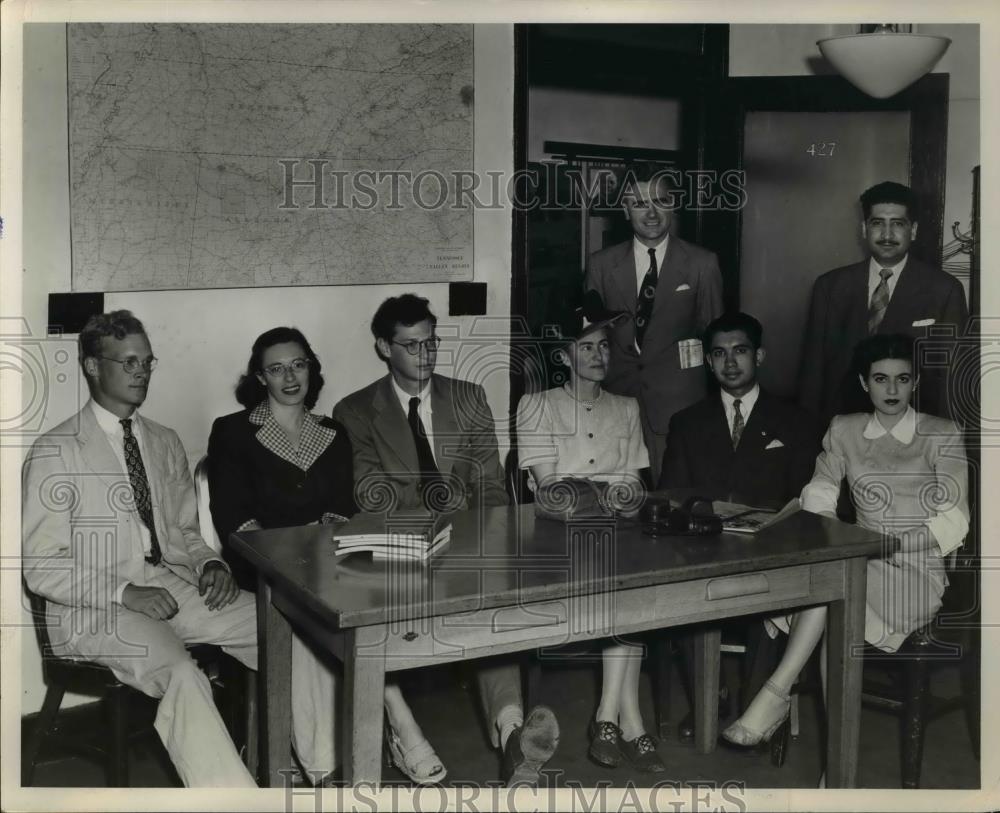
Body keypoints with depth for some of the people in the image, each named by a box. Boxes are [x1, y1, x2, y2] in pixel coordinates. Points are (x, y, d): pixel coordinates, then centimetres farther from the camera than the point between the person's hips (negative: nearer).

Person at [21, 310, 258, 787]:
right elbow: (41, 568, -6)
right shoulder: (55, 453, -2)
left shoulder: (165, 443, 16)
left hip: (174, 586, 6)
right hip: (97, 606, -5)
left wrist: (210, 563, -2)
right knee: (180, 673, -36)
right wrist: (126, 593, -19)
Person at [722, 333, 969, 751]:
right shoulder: (844, 430, 14)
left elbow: (953, 522, -4)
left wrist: (893, 545, -18)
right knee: (836, 621, -31)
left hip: (918, 575, -3)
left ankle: (775, 694, -28)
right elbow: (818, 497, 7)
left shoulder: (942, 435, 4)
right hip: (858, 568, 4)